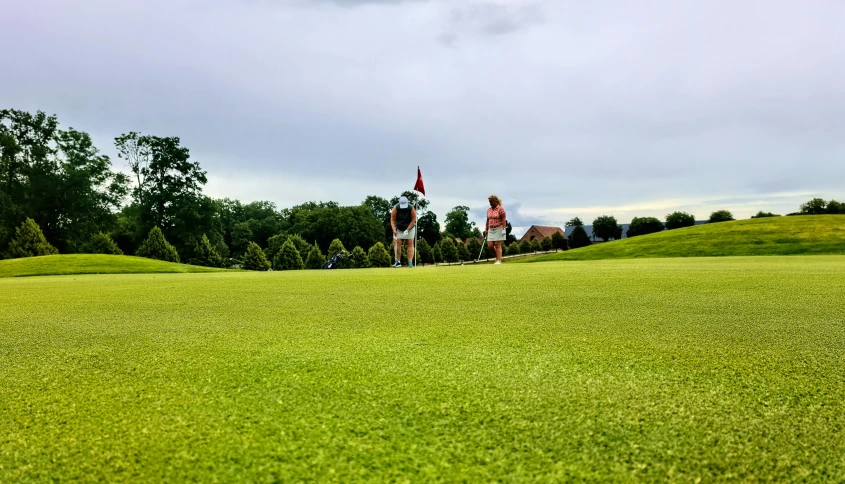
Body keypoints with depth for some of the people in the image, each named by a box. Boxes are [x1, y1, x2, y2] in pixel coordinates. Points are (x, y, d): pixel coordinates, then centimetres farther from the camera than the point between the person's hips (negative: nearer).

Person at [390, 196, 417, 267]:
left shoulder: (411, 208, -21)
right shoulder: (396, 208, -20)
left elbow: (413, 220, -15)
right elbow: (392, 220, -14)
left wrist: (407, 230, -21)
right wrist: (394, 229, -26)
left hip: (410, 228, -1)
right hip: (398, 228, 1)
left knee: (410, 244, -7)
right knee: (397, 243, -11)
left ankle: (410, 263, -9)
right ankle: (398, 262, -7)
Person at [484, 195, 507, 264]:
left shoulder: (500, 209, -6)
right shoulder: (489, 210, 14)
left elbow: (504, 220, -10)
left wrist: (504, 229, -16)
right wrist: (486, 229, 16)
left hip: (499, 229, -6)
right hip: (491, 229, 6)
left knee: (497, 245, -7)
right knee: (490, 245, 0)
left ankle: (499, 260, -3)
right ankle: (498, 255, 22)